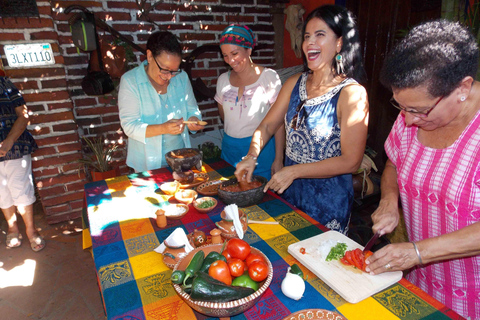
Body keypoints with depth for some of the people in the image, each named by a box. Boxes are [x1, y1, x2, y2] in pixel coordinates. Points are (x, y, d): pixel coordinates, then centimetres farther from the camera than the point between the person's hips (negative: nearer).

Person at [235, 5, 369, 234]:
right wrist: (251, 156, -12)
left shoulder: (352, 94, -19)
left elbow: (351, 161, -20)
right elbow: (268, 124, 5)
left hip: (328, 198, -5)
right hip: (288, 190, 5)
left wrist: (294, 171, -21)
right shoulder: (294, 83, -1)